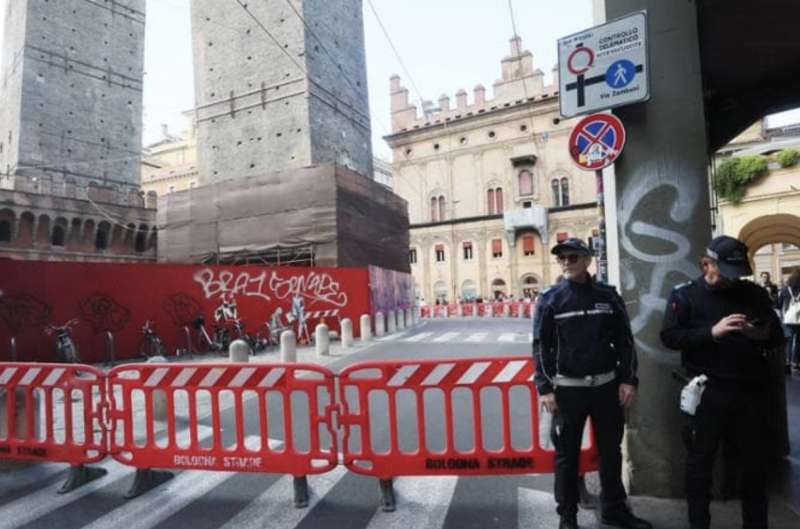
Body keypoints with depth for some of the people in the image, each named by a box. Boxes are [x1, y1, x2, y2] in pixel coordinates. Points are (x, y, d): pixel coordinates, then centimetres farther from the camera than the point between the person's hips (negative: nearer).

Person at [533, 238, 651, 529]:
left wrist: (628, 380, 0)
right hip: (567, 389, -2)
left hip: (606, 386, 3)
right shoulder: (550, 299, -4)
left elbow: (624, 340, 6)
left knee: (611, 451, 15)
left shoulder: (608, 295, 2)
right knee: (567, 454, 7)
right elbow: (541, 346, -4)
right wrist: (545, 388, -10)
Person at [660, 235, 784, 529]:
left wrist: (762, 334, -9)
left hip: (751, 392, 4)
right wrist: (712, 332, -22)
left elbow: (778, 335, 14)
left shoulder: (754, 293, 9)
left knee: (755, 462, 14)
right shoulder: (685, 294, -2)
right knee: (700, 461, 8)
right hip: (708, 393, -3)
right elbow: (669, 336, -11)